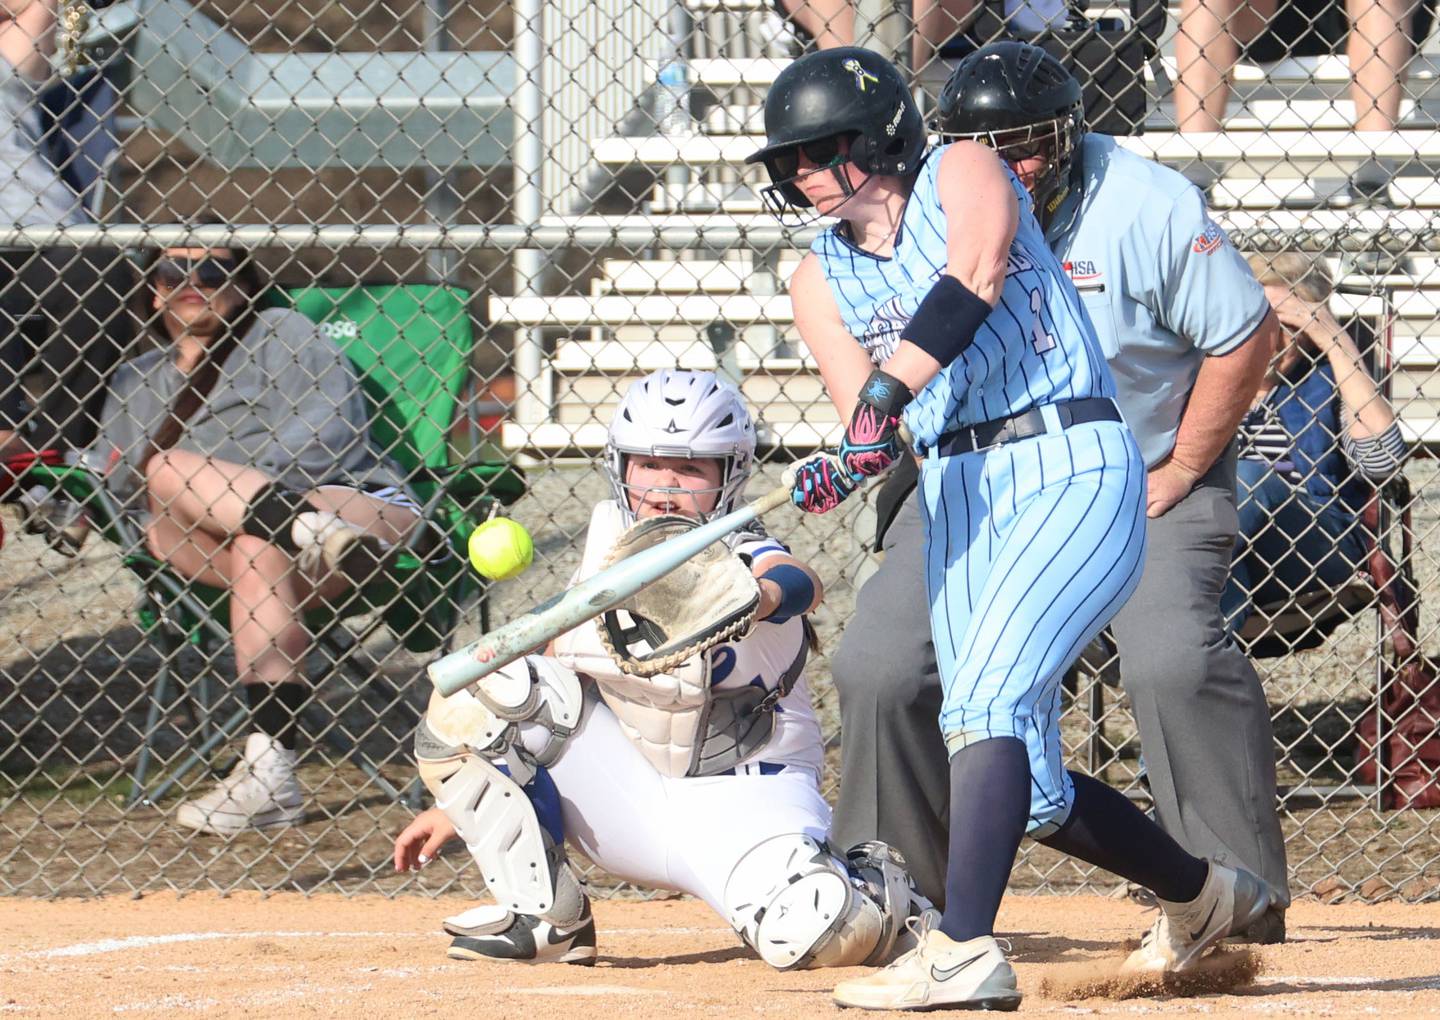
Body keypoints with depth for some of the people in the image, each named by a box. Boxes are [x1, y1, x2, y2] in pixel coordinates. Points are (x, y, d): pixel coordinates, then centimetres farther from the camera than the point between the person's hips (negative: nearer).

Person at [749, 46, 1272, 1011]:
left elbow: (975, 278, -22)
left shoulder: (962, 173, -1)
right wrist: (843, 468, -22)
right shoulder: (822, 279, 14)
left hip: (1077, 469, -7)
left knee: (985, 703, -25)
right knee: (1030, 791, 4)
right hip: (957, 497, 7)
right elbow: (868, 418, 1)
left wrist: (886, 396, -30)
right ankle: (1204, 894, 28)